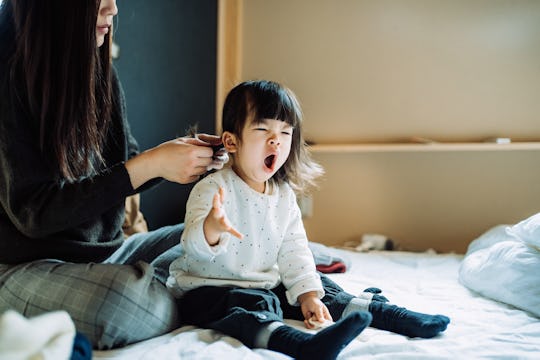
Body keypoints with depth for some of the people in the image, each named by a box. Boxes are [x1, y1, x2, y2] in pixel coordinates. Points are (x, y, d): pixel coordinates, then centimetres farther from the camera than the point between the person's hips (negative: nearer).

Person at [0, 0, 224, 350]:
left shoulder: (99, 71, 4)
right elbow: (33, 212, -21)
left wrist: (185, 152, -7)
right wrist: (150, 165, -24)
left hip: (105, 249, 7)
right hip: (28, 264, -7)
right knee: (138, 307, -35)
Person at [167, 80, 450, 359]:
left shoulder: (284, 195, 4)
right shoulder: (212, 189, -17)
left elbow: (293, 251, 7)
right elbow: (194, 248, -28)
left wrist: (307, 295, -5)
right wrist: (211, 228, -51)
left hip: (265, 286, 8)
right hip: (210, 289, -7)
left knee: (320, 289, 1)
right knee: (250, 305, -34)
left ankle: (384, 312, 8)